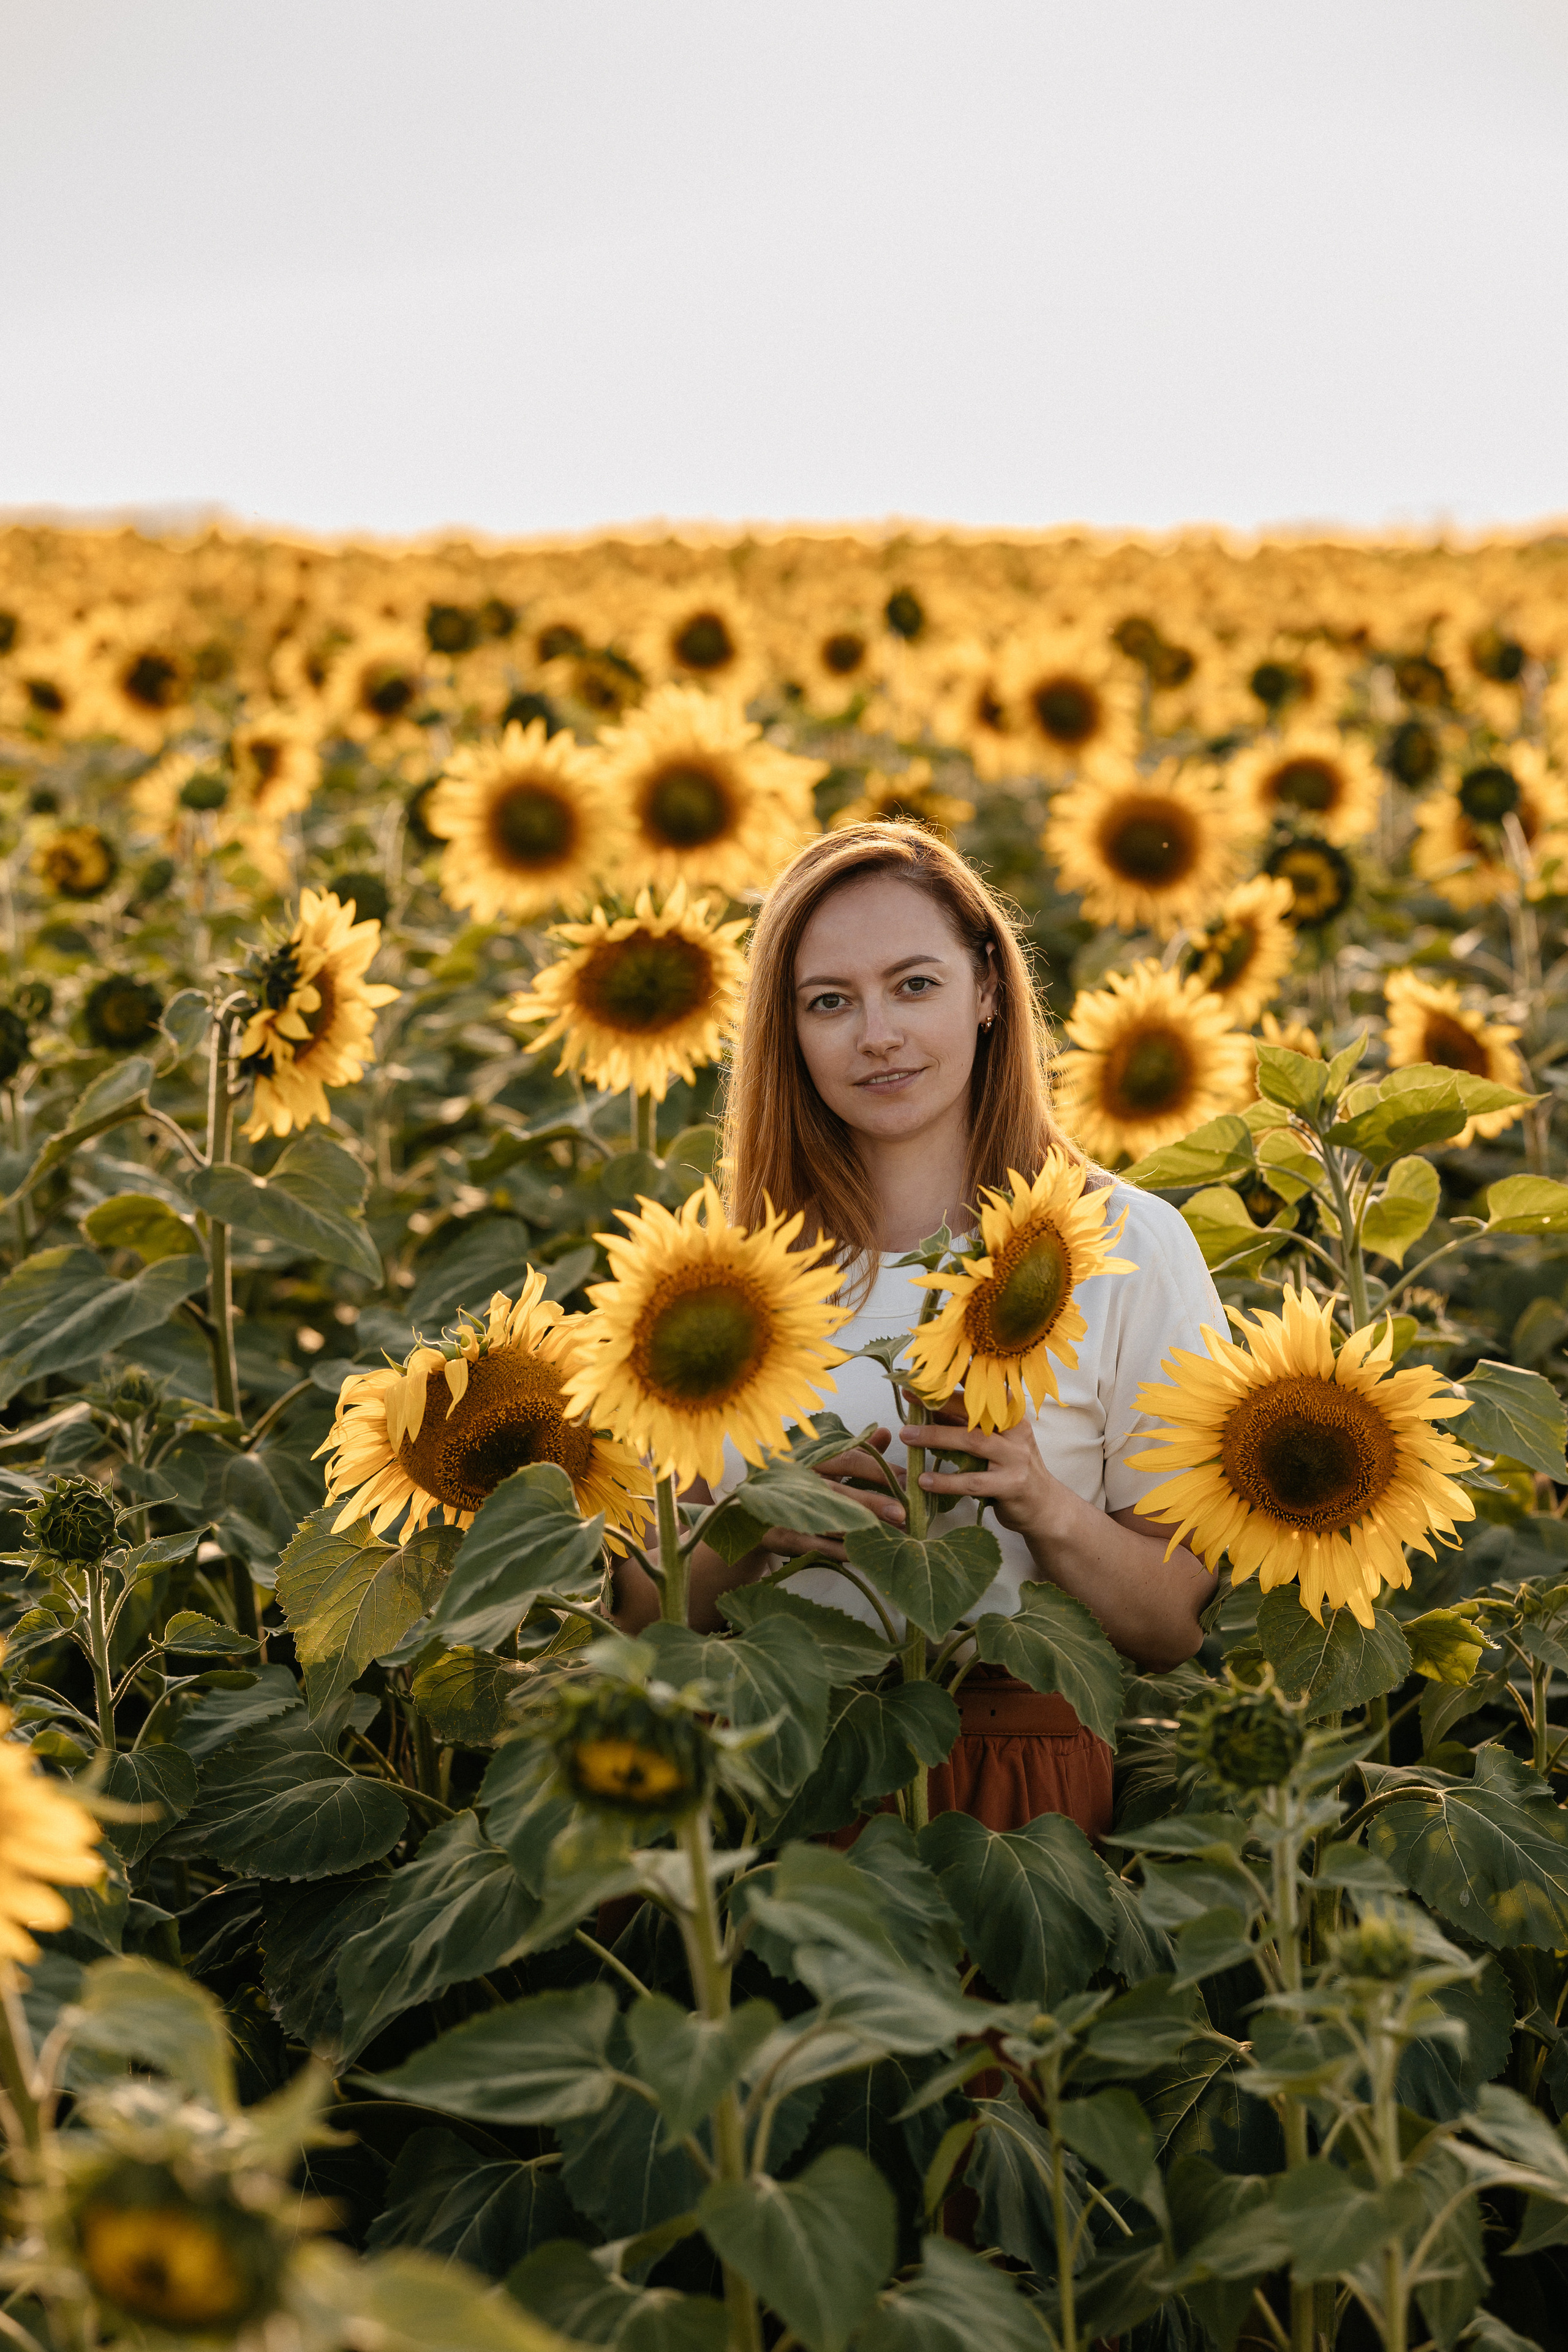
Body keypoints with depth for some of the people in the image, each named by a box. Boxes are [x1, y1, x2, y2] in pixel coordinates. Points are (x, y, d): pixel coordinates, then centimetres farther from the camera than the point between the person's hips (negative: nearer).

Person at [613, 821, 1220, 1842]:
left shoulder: (1128, 1248, 1)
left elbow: (1177, 1633, 3)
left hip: (1018, 1779, -2)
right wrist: (750, 1530, -11)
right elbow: (644, 1615, 10)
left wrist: (1043, 1505, -15)